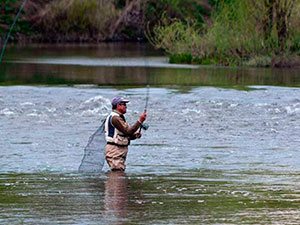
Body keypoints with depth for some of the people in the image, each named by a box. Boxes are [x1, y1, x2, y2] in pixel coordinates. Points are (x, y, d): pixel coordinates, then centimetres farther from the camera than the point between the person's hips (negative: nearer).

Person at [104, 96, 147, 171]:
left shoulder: (119, 117, 19)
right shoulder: (115, 118, -15)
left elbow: (126, 135, 20)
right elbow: (128, 131, -23)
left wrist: (136, 135, 0)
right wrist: (140, 121, -21)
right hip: (115, 150, -11)